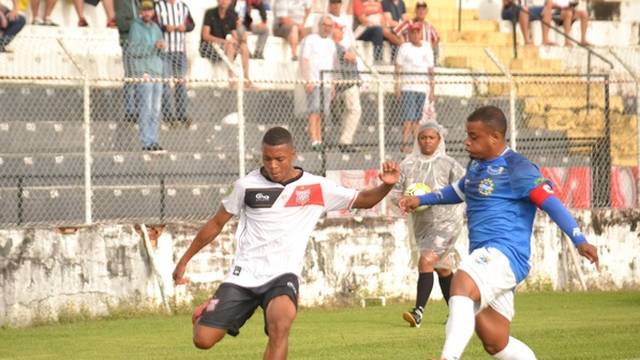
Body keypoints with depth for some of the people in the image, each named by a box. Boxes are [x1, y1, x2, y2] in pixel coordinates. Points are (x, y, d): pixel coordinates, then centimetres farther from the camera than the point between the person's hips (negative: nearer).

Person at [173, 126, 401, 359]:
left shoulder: (316, 187, -2)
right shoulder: (247, 185, 0)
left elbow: (362, 200, 2)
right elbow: (217, 223, 12)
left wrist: (386, 186, -19)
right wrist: (185, 259, 15)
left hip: (282, 275, -1)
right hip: (243, 275, 1)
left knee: (281, 322, -34)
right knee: (203, 340, -4)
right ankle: (205, 316, 33)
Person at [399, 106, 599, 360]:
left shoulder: (517, 168, -8)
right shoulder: (477, 165, 19)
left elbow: (551, 204, -15)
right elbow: (459, 191, 40)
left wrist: (579, 241, -24)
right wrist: (421, 200, 37)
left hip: (505, 255, -10)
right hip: (484, 258, 10)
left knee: (461, 285, -38)